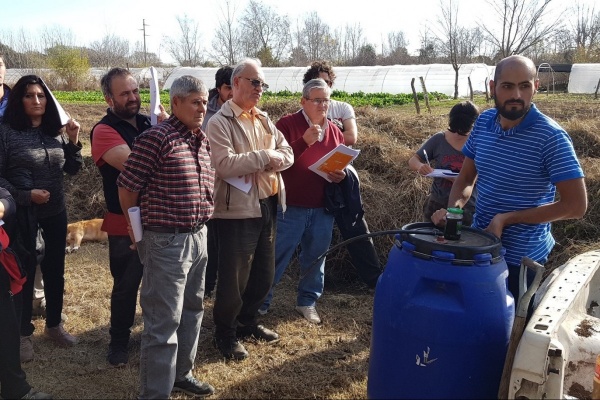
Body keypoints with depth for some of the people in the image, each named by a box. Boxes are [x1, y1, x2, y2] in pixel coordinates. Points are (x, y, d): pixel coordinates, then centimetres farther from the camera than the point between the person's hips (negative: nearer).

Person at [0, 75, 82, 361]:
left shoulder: (56, 131, 3)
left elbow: (73, 169, 4)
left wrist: (74, 142, -9)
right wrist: (24, 195, -19)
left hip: (55, 212, 4)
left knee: (55, 270, 14)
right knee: (25, 272, 6)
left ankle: (54, 325, 32)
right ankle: (23, 333, 24)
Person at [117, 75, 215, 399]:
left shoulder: (203, 140, 9)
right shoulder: (155, 138, -16)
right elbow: (127, 189, -12)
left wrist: (200, 227, 17)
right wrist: (141, 230, 1)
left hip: (198, 237, 8)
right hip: (166, 241, -8)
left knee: (191, 311, 20)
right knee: (163, 321, 0)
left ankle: (181, 374, 38)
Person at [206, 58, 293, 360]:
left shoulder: (264, 120, 14)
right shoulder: (220, 122, -10)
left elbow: (287, 154, 8)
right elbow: (225, 164, -23)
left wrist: (265, 163, -12)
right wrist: (265, 157, -16)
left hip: (268, 207, 8)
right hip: (237, 210, -8)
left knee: (264, 274, 18)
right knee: (234, 278, 3)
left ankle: (247, 322, 38)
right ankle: (225, 335, 22)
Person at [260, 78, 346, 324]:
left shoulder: (335, 131, 10)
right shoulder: (287, 124, -7)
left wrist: (340, 175, -2)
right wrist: (304, 141, -25)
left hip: (323, 209, 5)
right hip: (290, 207, -5)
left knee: (315, 257, 14)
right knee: (276, 258, 4)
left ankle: (308, 302, 31)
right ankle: (259, 303, 19)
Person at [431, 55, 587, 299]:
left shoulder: (551, 137, -19)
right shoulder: (483, 122, -2)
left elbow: (576, 205, -18)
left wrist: (507, 219, -20)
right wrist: (453, 209, -14)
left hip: (521, 258, -5)